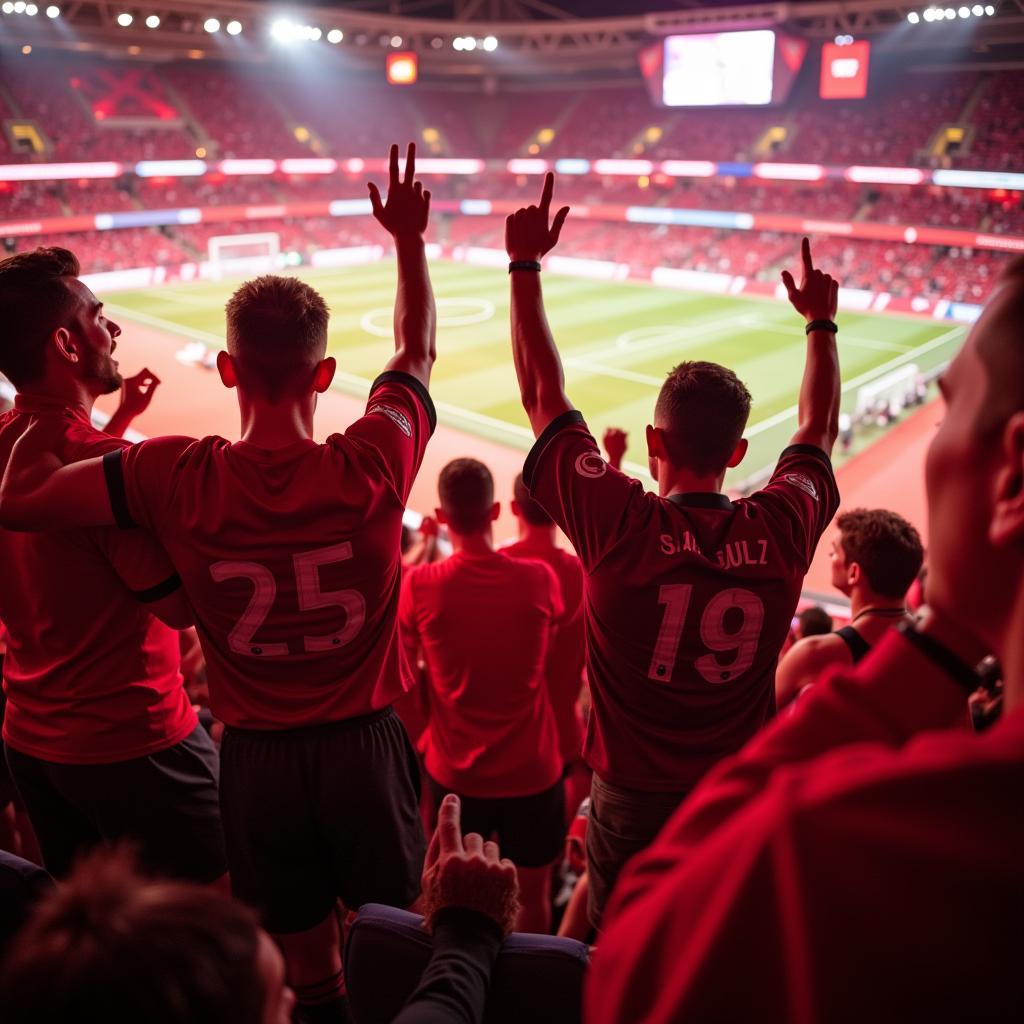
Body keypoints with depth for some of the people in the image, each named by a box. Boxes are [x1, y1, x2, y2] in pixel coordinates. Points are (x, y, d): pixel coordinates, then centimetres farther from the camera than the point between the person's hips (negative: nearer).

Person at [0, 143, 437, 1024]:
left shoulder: (176, 479, -19)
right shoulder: (371, 466, -18)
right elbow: (417, 352, 0)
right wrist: (410, 239, 12)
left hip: (257, 756, 1)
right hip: (365, 744, 0)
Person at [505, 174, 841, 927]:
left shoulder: (620, 525, -23)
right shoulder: (781, 532, -14)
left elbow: (543, 393, -12)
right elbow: (819, 432, 7)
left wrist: (525, 265, -2)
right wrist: (823, 324, 21)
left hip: (634, 803, -2)